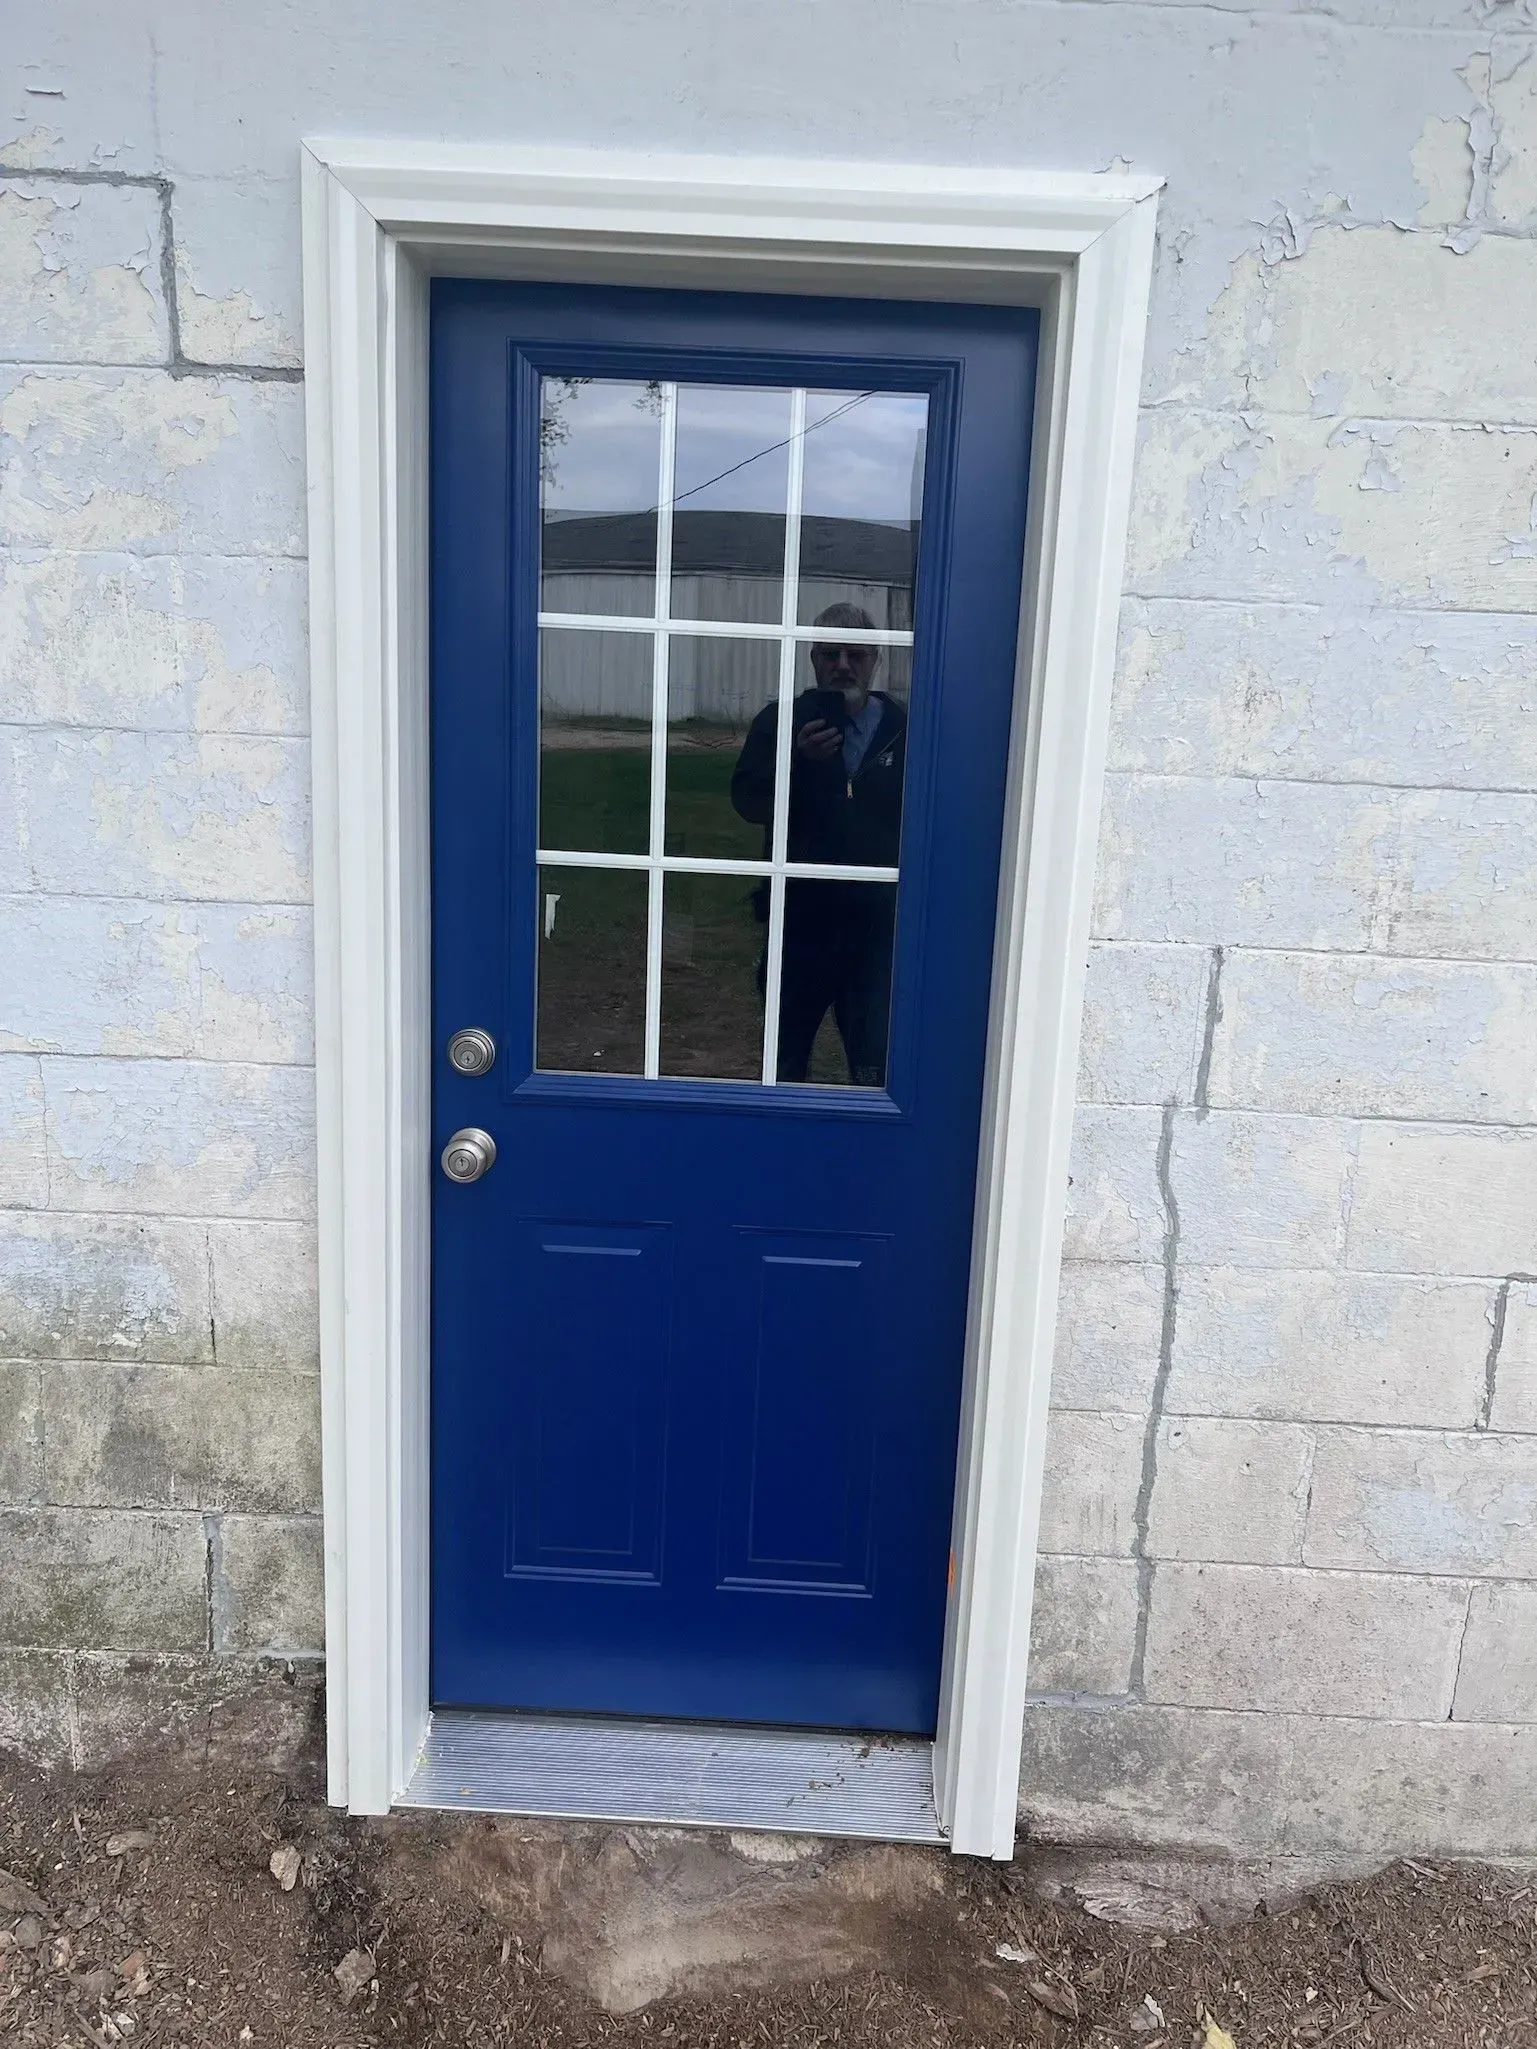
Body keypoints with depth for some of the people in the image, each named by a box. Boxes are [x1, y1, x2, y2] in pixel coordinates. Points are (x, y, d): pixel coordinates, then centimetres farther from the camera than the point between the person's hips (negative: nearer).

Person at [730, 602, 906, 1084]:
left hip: (876, 922, -1)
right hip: (800, 917, 1)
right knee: (785, 1058, 16)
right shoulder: (780, 723, 3)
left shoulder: (903, 730, 2)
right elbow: (747, 800, -7)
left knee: (874, 1069, 0)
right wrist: (798, 760, -23)